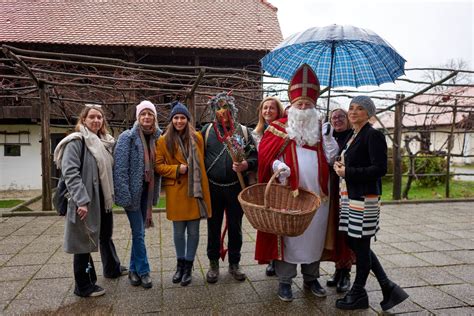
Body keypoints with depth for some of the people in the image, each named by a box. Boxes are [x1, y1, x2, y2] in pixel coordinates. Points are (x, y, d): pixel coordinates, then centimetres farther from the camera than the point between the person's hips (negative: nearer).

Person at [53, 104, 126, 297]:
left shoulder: (104, 142, 11)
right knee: (84, 240, 3)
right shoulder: (77, 141, -12)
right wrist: (81, 200, -27)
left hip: (103, 198, 8)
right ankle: (83, 286, 16)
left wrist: (111, 194, 10)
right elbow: (70, 172, -21)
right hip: (86, 200, -8)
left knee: (106, 235, 23)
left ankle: (112, 268, 43)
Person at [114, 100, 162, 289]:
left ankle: (134, 270, 27)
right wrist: (124, 194, -20)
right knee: (138, 232, 0)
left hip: (147, 190, 5)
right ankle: (143, 271, 14)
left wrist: (155, 192, 6)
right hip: (133, 190, -5)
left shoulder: (156, 138, 7)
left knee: (139, 231, 13)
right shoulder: (127, 137, -10)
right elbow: (120, 168, -14)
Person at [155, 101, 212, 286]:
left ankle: (188, 266, 24)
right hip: (176, 192, -1)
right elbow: (158, 166, 1)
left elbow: (202, 163, 11)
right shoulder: (163, 140, 0)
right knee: (178, 231, 11)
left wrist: (202, 183, 4)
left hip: (196, 190, 1)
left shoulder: (197, 137, 5)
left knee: (193, 231, 7)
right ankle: (180, 264, 32)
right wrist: (177, 169, -14)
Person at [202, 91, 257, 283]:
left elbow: (255, 156, 2)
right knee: (213, 227, 11)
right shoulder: (207, 130, 2)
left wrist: (246, 165, -19)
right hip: (213, 188, 0)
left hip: (236, 187, 0)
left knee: (235, 227, 11)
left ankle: (234, 263, 28)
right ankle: (213, 264, 27)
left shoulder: (243, 131, 3)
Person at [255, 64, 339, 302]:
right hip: (288, 192, -3)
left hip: (316, 194, 4)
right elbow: (266, 153, -3)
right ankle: (285, 280, 17)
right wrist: (277, 165, -22)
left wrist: (328, 136, -6)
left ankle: (311, 278, 29)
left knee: (314, 234, 12)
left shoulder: (320, 129, 11)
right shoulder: (278, 128, 2)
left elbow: (331, 158, 6)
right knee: (288, 234, 3)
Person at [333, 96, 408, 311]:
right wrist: (339, 167, 3)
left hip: (364, 198, -9)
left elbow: (380, 169, -18)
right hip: (349, 196, 9)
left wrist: (347, 172, -17)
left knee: (360, 245, 3)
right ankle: (388, 288, 27)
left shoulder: (373, 135, -10)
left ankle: (358, 294, 22)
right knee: (354, 243, 13)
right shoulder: (351, 136, 16)